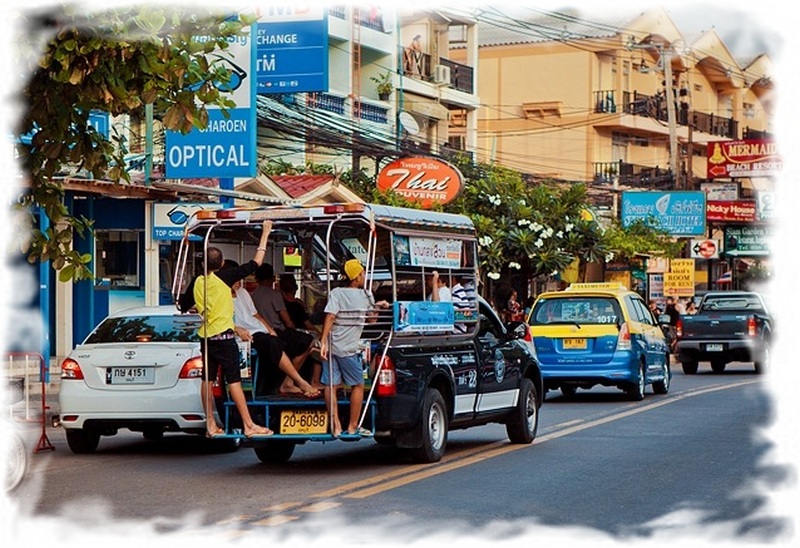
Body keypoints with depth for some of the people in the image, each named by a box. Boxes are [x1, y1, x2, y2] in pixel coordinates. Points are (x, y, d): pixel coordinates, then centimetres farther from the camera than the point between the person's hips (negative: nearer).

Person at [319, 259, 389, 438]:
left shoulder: (336, 293, -2)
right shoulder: (366, 295, 1)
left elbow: (330, 318, -12)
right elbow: (372, 318, 14)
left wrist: (323, 341, -14)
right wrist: (377, 307, 29)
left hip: (331, 346, 1)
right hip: (348, 349, -1)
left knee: (331, 385, 5)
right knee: (358, 385, 13)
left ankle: (335, 426, 3)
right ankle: (353, 426, 14)